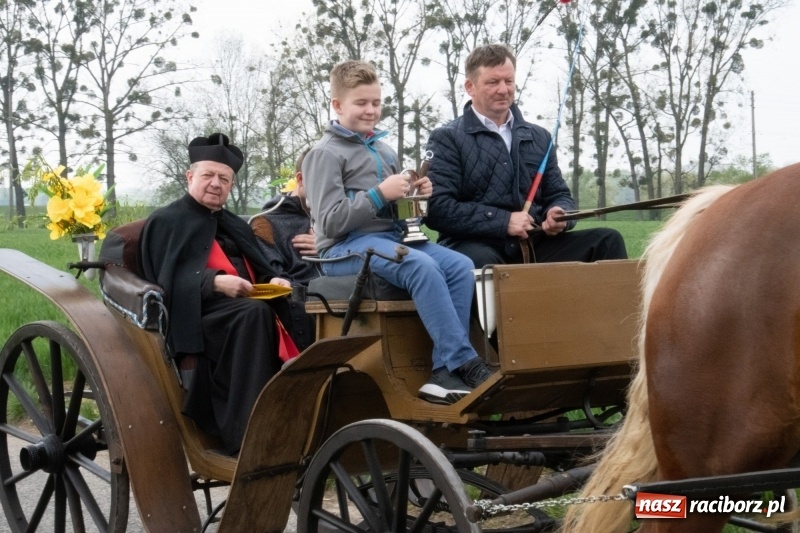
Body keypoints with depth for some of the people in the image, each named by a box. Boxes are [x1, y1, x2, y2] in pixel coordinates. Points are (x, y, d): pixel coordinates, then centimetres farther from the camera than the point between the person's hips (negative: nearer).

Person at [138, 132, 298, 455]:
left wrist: (273, 281, -3)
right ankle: (245, 432, -39)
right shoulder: (166, 222, 9)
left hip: (245, 306, 6)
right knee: (256, 313, -36)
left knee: (288, 308, -26)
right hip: (198, 313, -6)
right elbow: (168, 281, -5)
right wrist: (214, 283, -20)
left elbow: (258, 271, 21)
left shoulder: (235, 226, 28)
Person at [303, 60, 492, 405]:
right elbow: (330, 221, -11)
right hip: (346, 248, -7)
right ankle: (465, 362, -28)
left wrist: (415, 195, 3)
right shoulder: (325, 154, -2)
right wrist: (379, 194, -17)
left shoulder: (384, 151, 20)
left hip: (392, 237, 7)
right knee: (422, 266, -33)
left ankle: (444, 371, -22)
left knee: (460, 265, -17)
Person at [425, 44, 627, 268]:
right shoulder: (447, 139, 3)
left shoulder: (539, 137, 20)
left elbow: (559, 195, 22)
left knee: (607, 241, -14)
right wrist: (504, 221, -15)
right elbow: (437, 207, -8)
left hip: (534, 247, 6)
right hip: (476, 247, -6)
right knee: (481, 261, -42)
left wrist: (559, 215, -4)